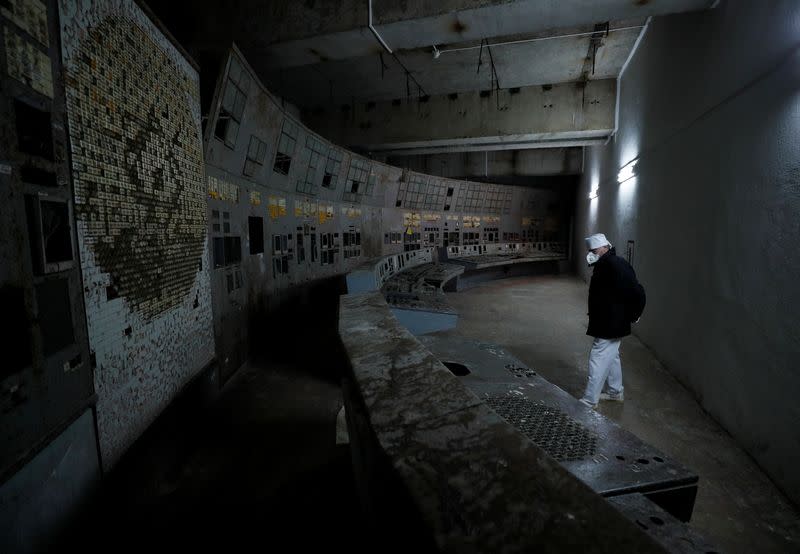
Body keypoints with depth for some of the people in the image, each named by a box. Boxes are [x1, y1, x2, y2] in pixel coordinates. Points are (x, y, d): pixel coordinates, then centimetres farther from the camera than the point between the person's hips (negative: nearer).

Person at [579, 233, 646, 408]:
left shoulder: (616, 266, -23)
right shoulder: (603, 265, 9)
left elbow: (637, 292, -26)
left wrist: (632, 316, -14)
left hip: (611, 326, -11)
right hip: (605, 323, 11)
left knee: (598, 360, -4)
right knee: (611, 357, 22)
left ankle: (589, 401, 5)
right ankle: (615, 392, 39)